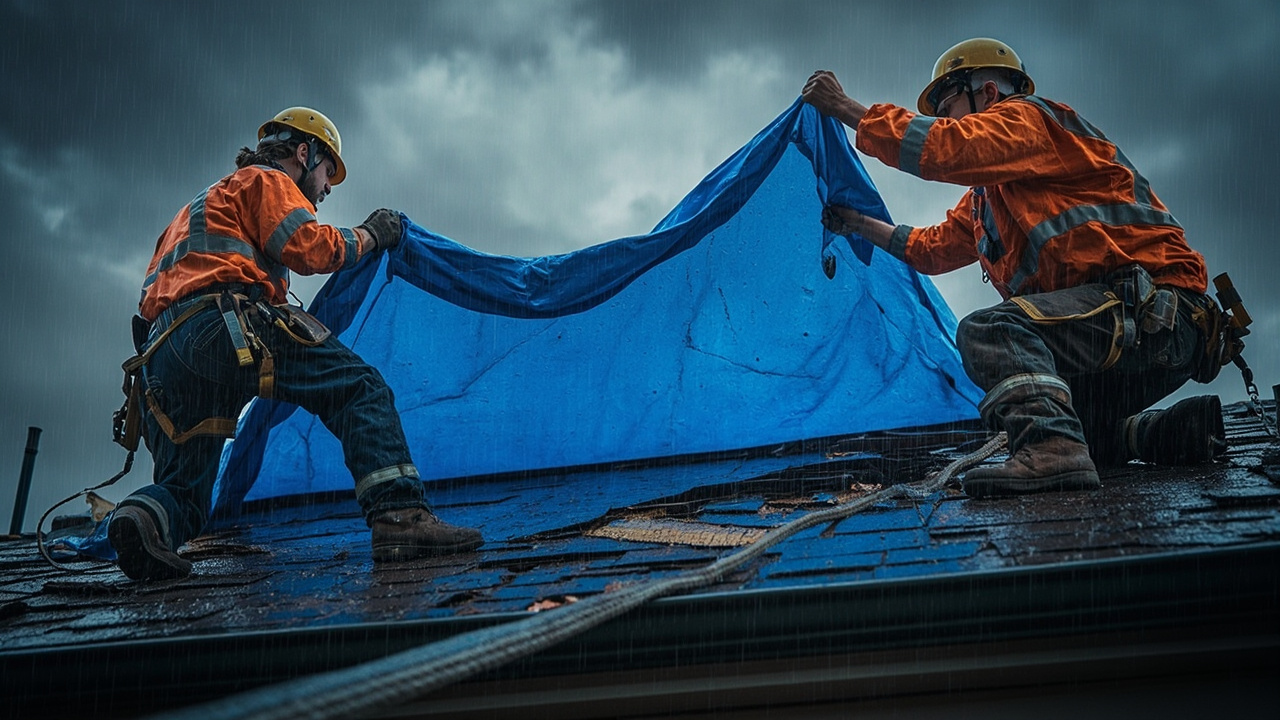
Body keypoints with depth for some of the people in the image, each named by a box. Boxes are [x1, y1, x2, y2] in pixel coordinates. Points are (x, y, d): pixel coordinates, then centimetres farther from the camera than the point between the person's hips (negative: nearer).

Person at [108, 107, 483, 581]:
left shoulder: (203, 205, 43)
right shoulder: (266, 180, 16)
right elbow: (309, 249, -2)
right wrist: (368, 235, 13)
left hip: (161, 357, 8)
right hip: (222, 327, -8)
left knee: (184, 494, 11)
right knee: (360, 388, -6)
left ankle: (147, 517, -24)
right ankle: (399, 515, -25)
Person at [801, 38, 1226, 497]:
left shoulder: (1026, 118, -2)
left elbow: (946, 148, -20)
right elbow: (935, 248, 38)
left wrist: (846, 109, -13)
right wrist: (860, 224, 34)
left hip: (1154, 307, -10)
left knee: (989, 331, -30)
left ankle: (1051, 450, -46)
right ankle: (1182, 429, 10)